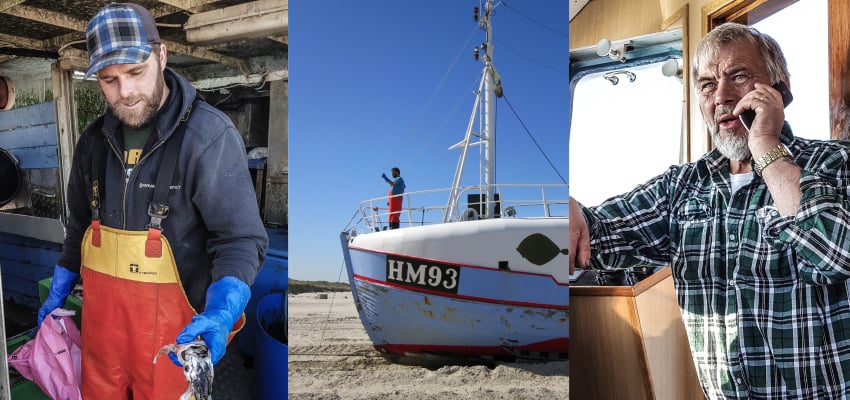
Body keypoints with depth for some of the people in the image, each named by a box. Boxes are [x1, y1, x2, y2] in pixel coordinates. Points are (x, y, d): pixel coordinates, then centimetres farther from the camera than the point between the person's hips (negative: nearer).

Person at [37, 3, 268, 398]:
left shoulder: (209, 135, -15)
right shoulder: (94, 140, 6)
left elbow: (241, 239, -17)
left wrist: (221, 315, -31)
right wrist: (58, 292, 23)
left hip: (173, 328, -5)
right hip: (101, 318, 6)